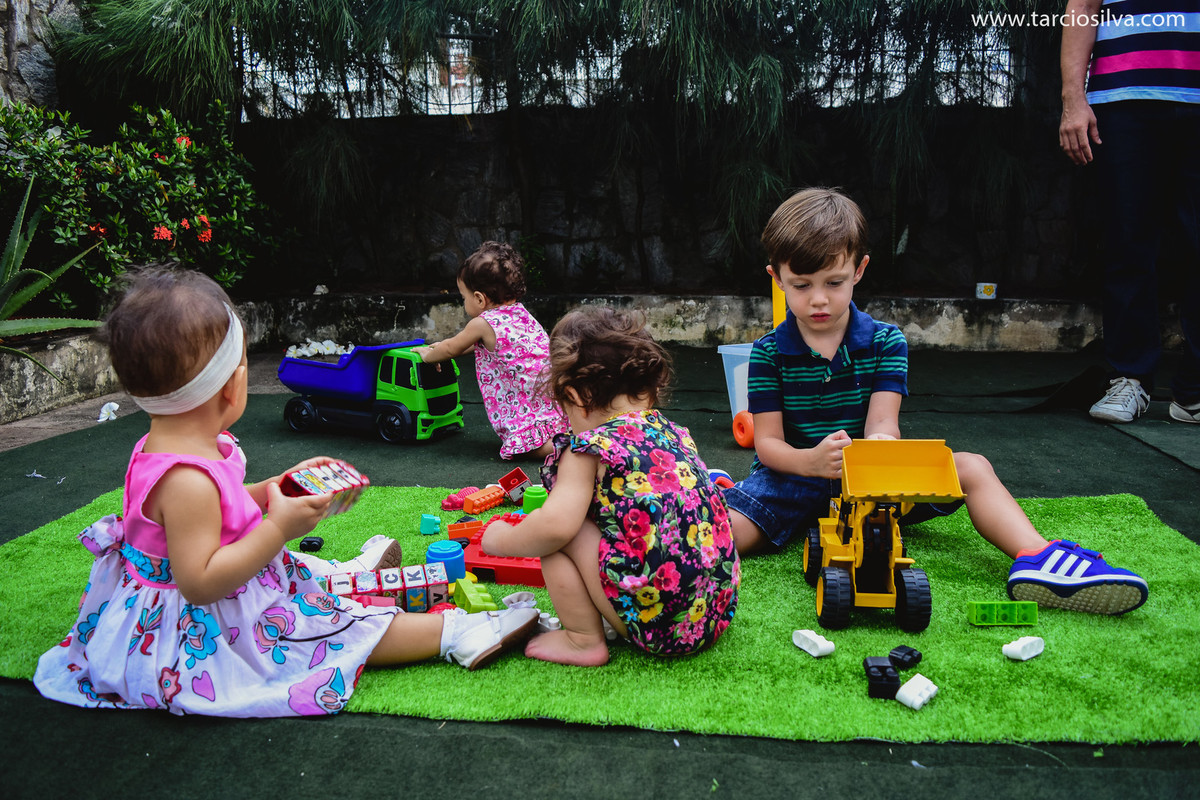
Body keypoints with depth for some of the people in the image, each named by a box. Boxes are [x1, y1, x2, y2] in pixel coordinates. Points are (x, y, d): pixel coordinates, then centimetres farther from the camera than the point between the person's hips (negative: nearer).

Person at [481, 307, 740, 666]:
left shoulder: (589, 449, -10)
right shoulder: (675, 434, 12)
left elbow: (555, 523, -22)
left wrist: (499, 539, -2)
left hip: (656, 621, -8)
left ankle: (582, 640, 7)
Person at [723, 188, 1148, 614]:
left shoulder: (885, 342, 0)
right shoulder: (768, 352, -5)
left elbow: (882, 425, -12)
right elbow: (767, 442, -11)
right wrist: (811, 461, -35)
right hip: (793, 478, -3)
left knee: (972, 469, -17)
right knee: (724, 531, -37)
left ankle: (1037, 557, -29)